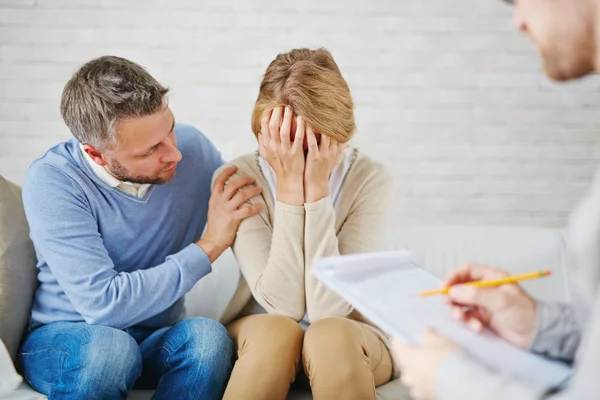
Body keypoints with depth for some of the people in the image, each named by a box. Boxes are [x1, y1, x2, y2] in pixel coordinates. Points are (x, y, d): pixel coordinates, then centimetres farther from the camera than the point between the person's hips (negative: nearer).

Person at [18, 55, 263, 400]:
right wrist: (208, 246, -22)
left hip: (155, 340, 3)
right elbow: (103, 304, -27)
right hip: (63, 338, -2)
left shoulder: (193, 148, -8)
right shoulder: (51, 181, -20)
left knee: (208, 335, -30)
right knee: (110, 344, -36)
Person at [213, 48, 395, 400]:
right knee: (274, 331, -33)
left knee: (331, 335, -34)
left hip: (350, 339, 0)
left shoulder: (370, 179, -15)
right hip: (259, 335, 1)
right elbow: (283, 304, -23)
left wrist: (317, 186, -27)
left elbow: (329, 308, -23)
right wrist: (289, 185, -27)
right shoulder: (239, 178, -14)